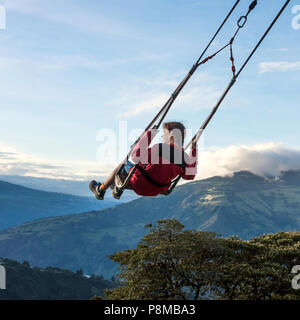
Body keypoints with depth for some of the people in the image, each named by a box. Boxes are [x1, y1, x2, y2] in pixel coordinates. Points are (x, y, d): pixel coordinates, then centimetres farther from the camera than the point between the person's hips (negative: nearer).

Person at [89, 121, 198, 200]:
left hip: (141, 186, -6)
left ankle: (100, 190, 37)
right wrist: (194, 152, 6)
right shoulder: (185, 157, -14)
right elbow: (189, 176, 4)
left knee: (122, 166, 20)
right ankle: (118, 190, 51)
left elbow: (135, 157, -25)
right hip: (158, 190, 6)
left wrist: (148, 135, -20)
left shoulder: (160, 148, -30)